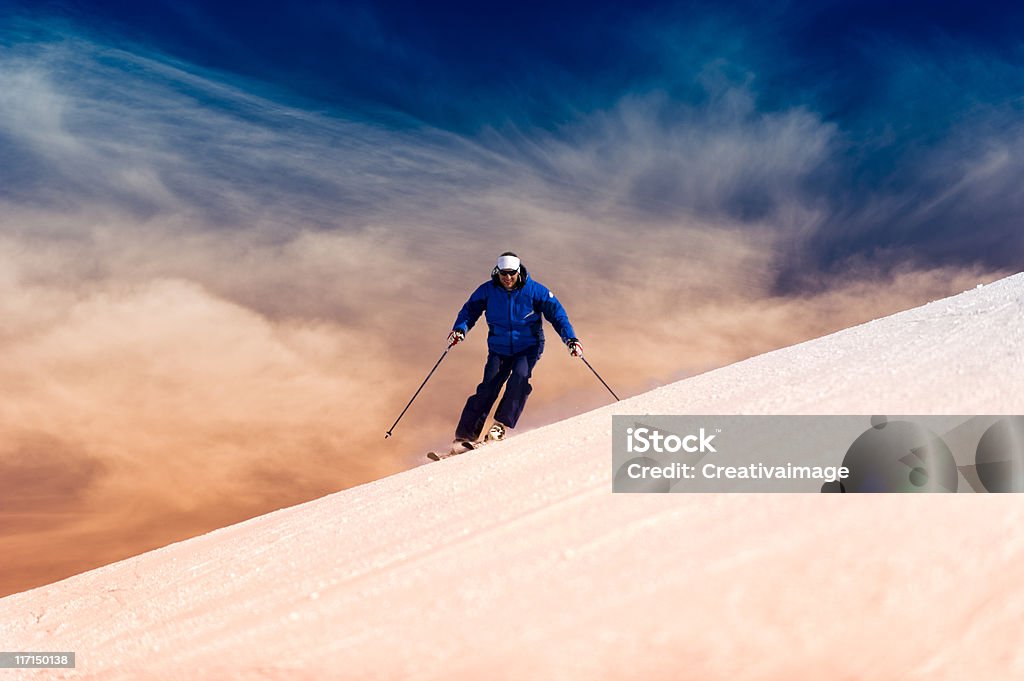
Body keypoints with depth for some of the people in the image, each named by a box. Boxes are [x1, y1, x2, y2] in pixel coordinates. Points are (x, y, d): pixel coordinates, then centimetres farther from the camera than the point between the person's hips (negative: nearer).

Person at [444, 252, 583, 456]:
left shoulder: (534, 290, -9)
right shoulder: (487, 290, -5)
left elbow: (556, 313, -6)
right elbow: (470, 310, 4)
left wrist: (570, 339, -17)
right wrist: (460, 329, -15)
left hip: (528, 348, -1)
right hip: (499, 349, 1)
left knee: (519, 376, -30)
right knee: (488, 387, -15)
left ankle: (501, 426, -24)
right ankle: (465, 437, -15)